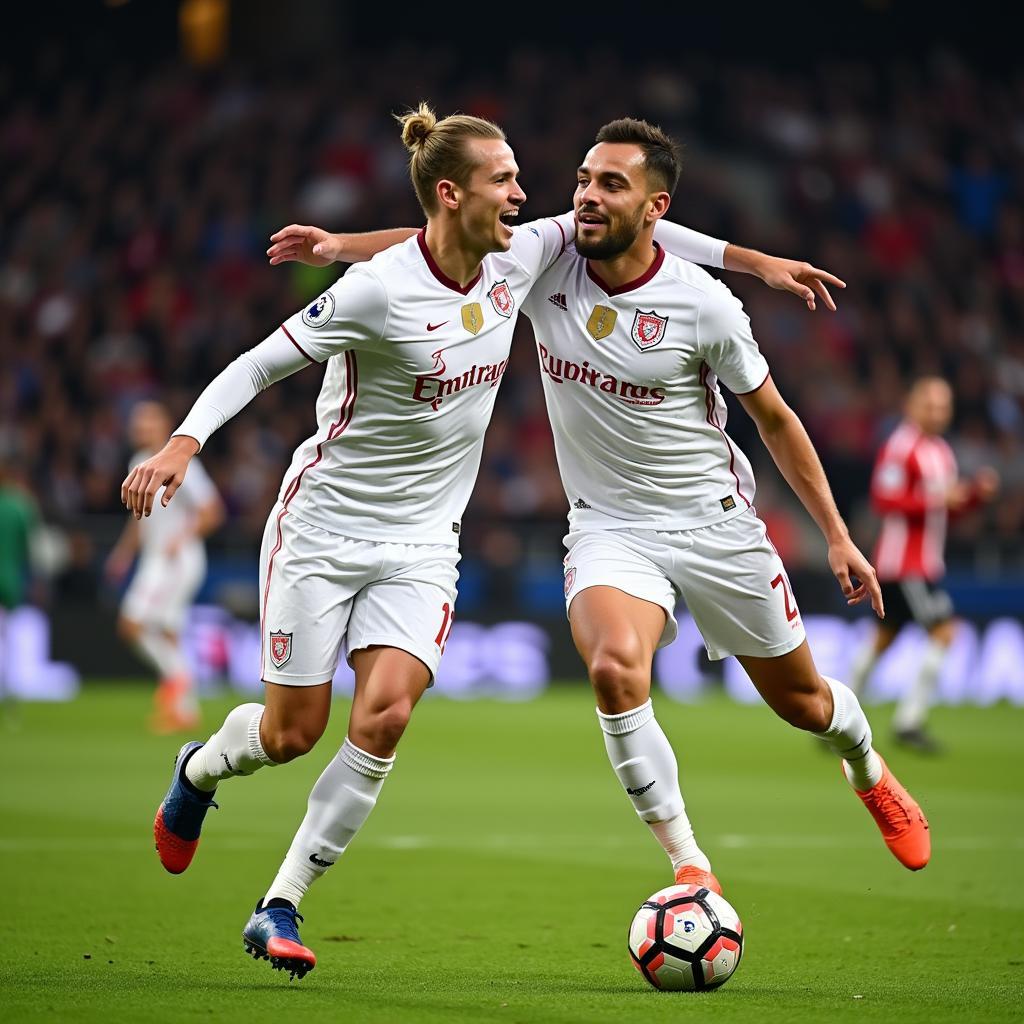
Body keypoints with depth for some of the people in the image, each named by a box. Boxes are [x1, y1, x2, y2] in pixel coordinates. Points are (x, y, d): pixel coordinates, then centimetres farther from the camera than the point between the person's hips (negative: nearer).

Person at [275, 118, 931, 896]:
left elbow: (775, 419, -2)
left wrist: (837, 534, 0)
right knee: (614, 667, -30)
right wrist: (342, 244, -10)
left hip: (715, 522, -1)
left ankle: (868, 769, 50)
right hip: (609, 526, 1)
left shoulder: (703, 305, -14)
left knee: (800, 699, 12)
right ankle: (688, 864, -16)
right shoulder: (545, 266, -9)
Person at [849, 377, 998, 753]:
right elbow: (884, 499, -21)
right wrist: (935, 499, -25)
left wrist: (977, 492, 4)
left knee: (883, 636, 12)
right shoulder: (900, 447, -14)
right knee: (942, 631, -13)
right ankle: (910, 719, -8)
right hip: (903, 562, -10)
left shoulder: (942, 453, 16)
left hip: (927, 562, 10)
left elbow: (949, 506, 22)